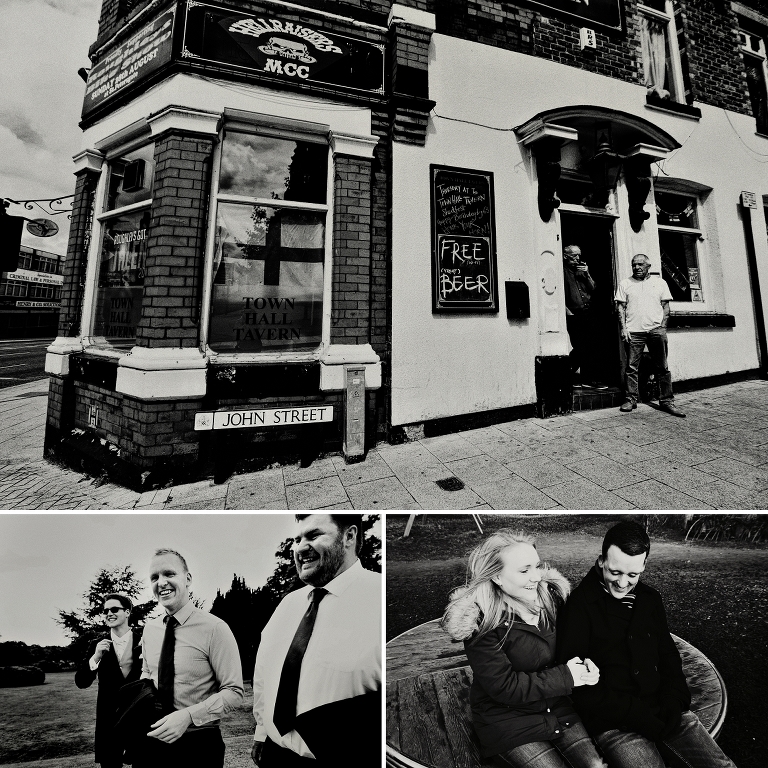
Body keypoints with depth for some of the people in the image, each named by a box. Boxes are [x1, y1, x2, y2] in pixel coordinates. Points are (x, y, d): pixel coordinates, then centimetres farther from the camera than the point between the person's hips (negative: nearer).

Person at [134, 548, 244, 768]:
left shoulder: (214, 628, -19)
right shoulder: (149, 628, -1)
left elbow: (233, 691, -16)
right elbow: (146, 672, 16)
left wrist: (188, 715, -26)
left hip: (198, 744, -5)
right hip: (151, 741, 5)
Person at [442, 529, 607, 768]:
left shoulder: (550, 595, -7)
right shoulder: (479, 621, -26)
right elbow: (503, 687, -23)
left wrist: (584, 663, -14)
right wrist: (565, 677, -22)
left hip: (557, 707, 5)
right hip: (506, 719, -5)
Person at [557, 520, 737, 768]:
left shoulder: (651, 599, 10)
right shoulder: (579, 605, -12)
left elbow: (669, 655, 17)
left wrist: (673, 703, -1)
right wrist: (637, 715, -15)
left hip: (665, 713, 6)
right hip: (614, 724, -5)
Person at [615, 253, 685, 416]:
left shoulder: (660, 282, 14)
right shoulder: (625, 284, 11)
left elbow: (666, 306, 11)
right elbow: (620, 307, 6)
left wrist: (663, 326, -1)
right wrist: (623, 328, -5)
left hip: (656, 330, 1)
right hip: (633, 331, -1)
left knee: (662, 368, 1)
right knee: (631, 367, -2)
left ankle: (666, 401, 6)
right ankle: (631, 400, 5)